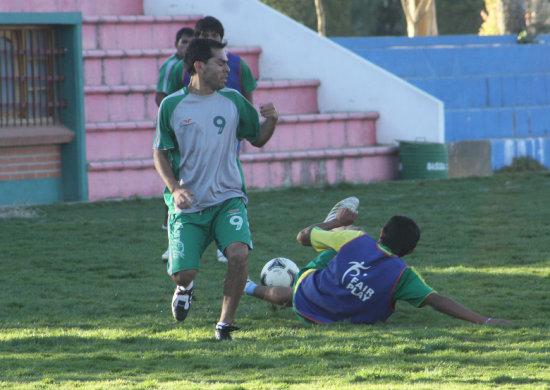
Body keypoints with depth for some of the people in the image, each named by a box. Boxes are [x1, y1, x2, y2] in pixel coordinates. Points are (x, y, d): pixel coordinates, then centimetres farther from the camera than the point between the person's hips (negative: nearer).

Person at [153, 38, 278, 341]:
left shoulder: (233, 101, 5)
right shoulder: (172, 106, 0)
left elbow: (257, 139, 16)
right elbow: (160, 154, 7)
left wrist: (271, 121, -6)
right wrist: (175, 189, -8)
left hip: (228, 199, 1)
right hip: (187, 205, -1)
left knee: (238, 254, -25)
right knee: (185, 273, -10)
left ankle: (225, 322, -6)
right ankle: (184, 287, 30)